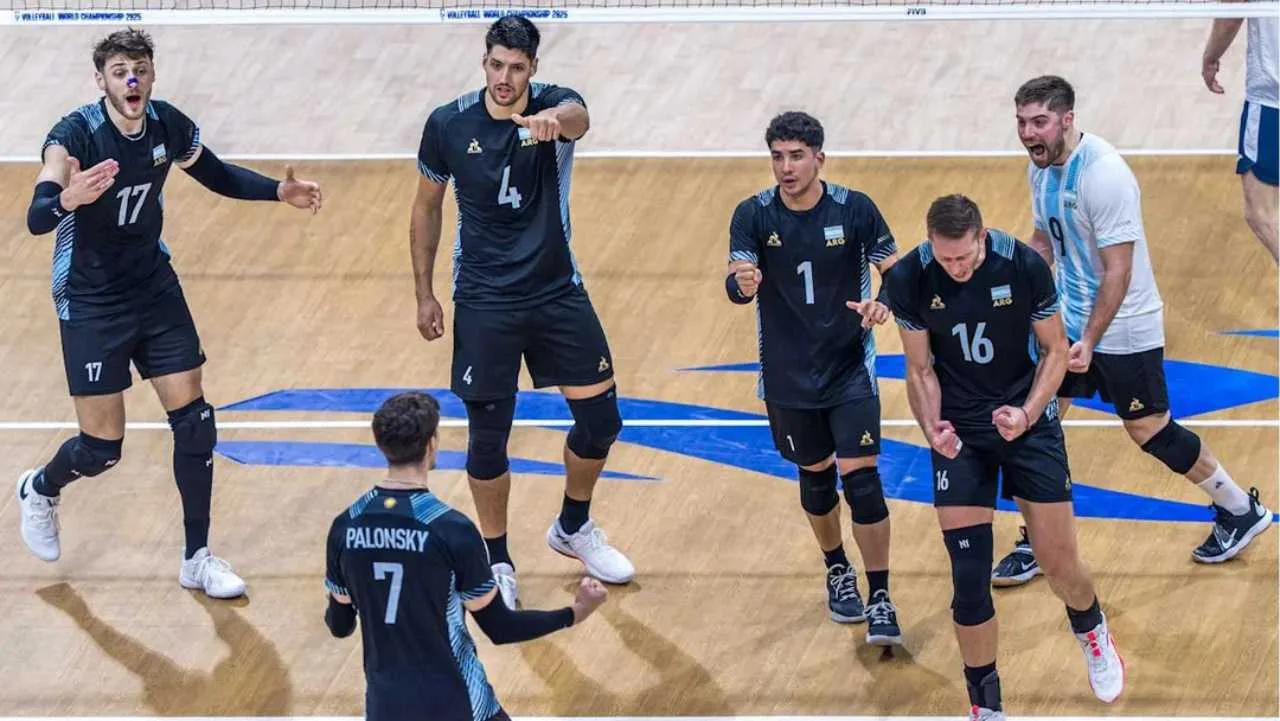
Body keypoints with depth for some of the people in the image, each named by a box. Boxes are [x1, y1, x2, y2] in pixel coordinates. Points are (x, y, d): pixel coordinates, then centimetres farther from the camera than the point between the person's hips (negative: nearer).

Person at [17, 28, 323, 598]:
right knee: (102, 449, 0)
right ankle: (39, 490, 34)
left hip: (155, 290, 5)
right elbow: (36, 218, -39)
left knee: (194, 424, 1)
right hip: (90, 303, -5)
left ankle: (197, 558, 14)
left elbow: (217, 176, 12)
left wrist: (280, 190, -5)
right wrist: (68, 198, -62)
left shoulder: (168, 125, -9)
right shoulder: (75, 135, -25)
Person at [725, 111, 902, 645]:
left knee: (859, 476, -12)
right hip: (787, 375, 2)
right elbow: (735, 284, -17)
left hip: (850, 368, -2)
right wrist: (742, 284, -42)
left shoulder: (854, 209, -10)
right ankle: (837, 572, 41)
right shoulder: (753, 215, -8)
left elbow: (896, 271, -2)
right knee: (815, 474, 16)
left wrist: (883, 302, -25)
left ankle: (880, 601, -4)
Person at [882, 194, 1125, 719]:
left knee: (1060, 565, 2)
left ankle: (1092, 633, 38)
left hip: (1028, 420, 0)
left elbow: (1055, 350, -5)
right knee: (968, 574, -5)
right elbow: (921, 369, -4)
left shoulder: (1024, 266, -18)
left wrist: (1027, 412, -20)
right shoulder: (908, 280, -15)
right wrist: (931, 426, -21)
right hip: (959, 434, 1)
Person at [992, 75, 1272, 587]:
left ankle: (1241, 511, 24)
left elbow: (1118, 270, -26)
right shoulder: (1041, 167, 0)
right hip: (1067, 320, 7)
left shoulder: (1104, 175, -27)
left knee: (1150, 432, 3)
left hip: (1124, 329, -7)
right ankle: (1035, 545, 16)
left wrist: (1090, 342, -27)